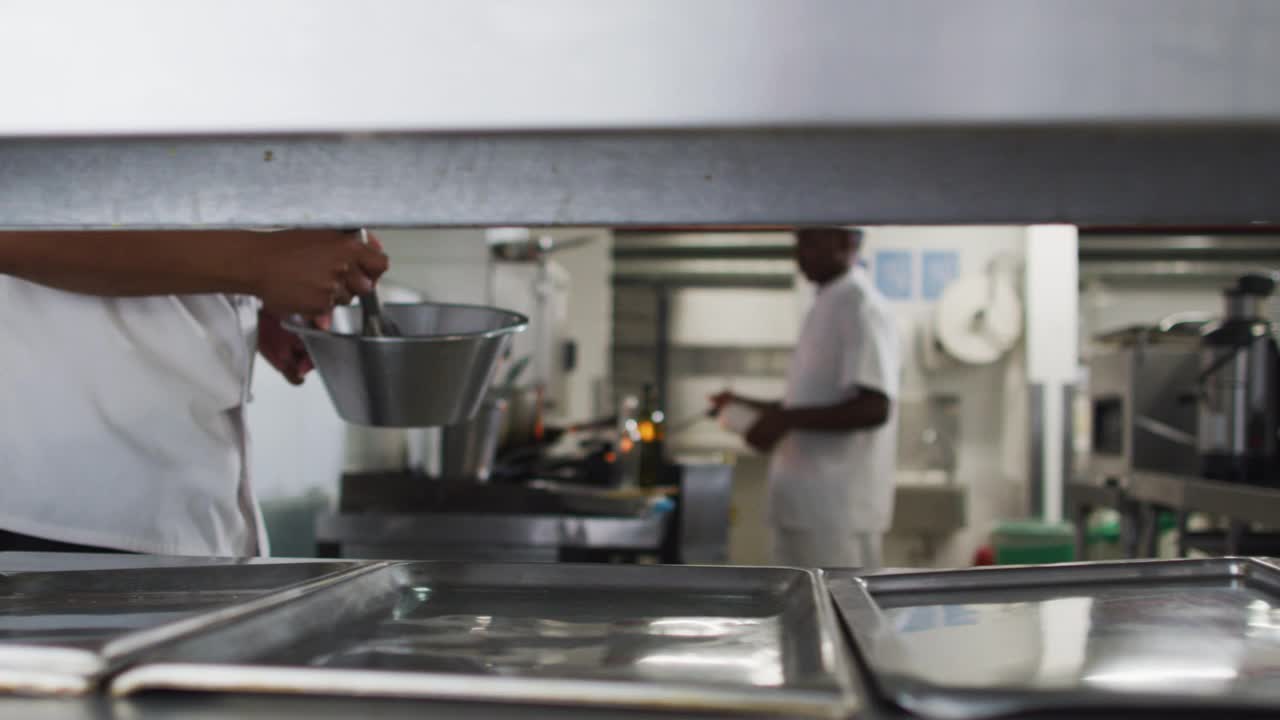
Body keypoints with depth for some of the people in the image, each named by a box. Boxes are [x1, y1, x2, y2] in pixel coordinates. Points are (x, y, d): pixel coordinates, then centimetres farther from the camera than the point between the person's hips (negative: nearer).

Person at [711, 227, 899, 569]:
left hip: (838, 506, -10)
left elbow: (874, 408, -23)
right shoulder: (826, 306, 16)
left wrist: (786, 420, -22)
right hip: (804, 502, 10)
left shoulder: (862, 308, -13)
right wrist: (750, 406, 14)